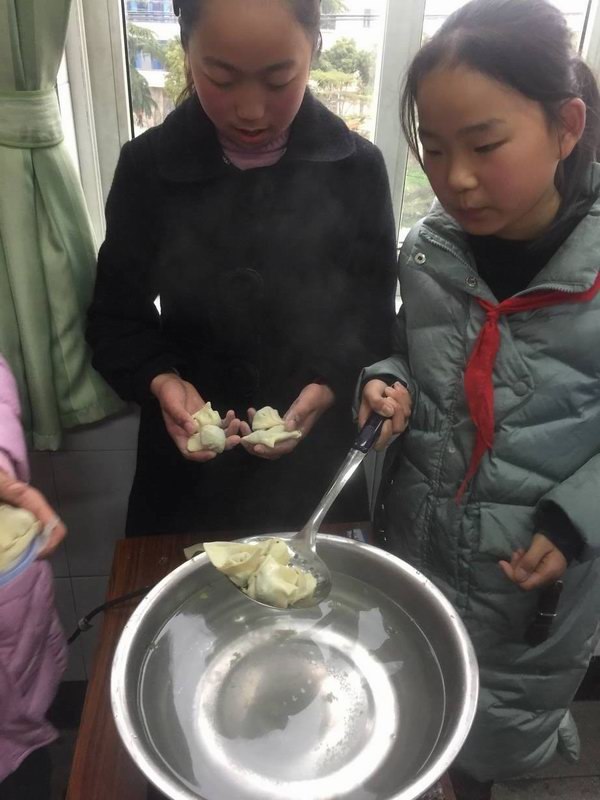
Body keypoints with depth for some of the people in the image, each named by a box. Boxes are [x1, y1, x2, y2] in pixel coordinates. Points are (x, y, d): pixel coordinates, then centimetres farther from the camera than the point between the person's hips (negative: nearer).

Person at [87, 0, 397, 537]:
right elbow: (116, 317, -3)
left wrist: (326, 389, -23)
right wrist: (161, 381, -22)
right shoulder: (147, 166, -8)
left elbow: (374, 322, -5)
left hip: (316, 458, 0)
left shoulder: (356, 168, -9)